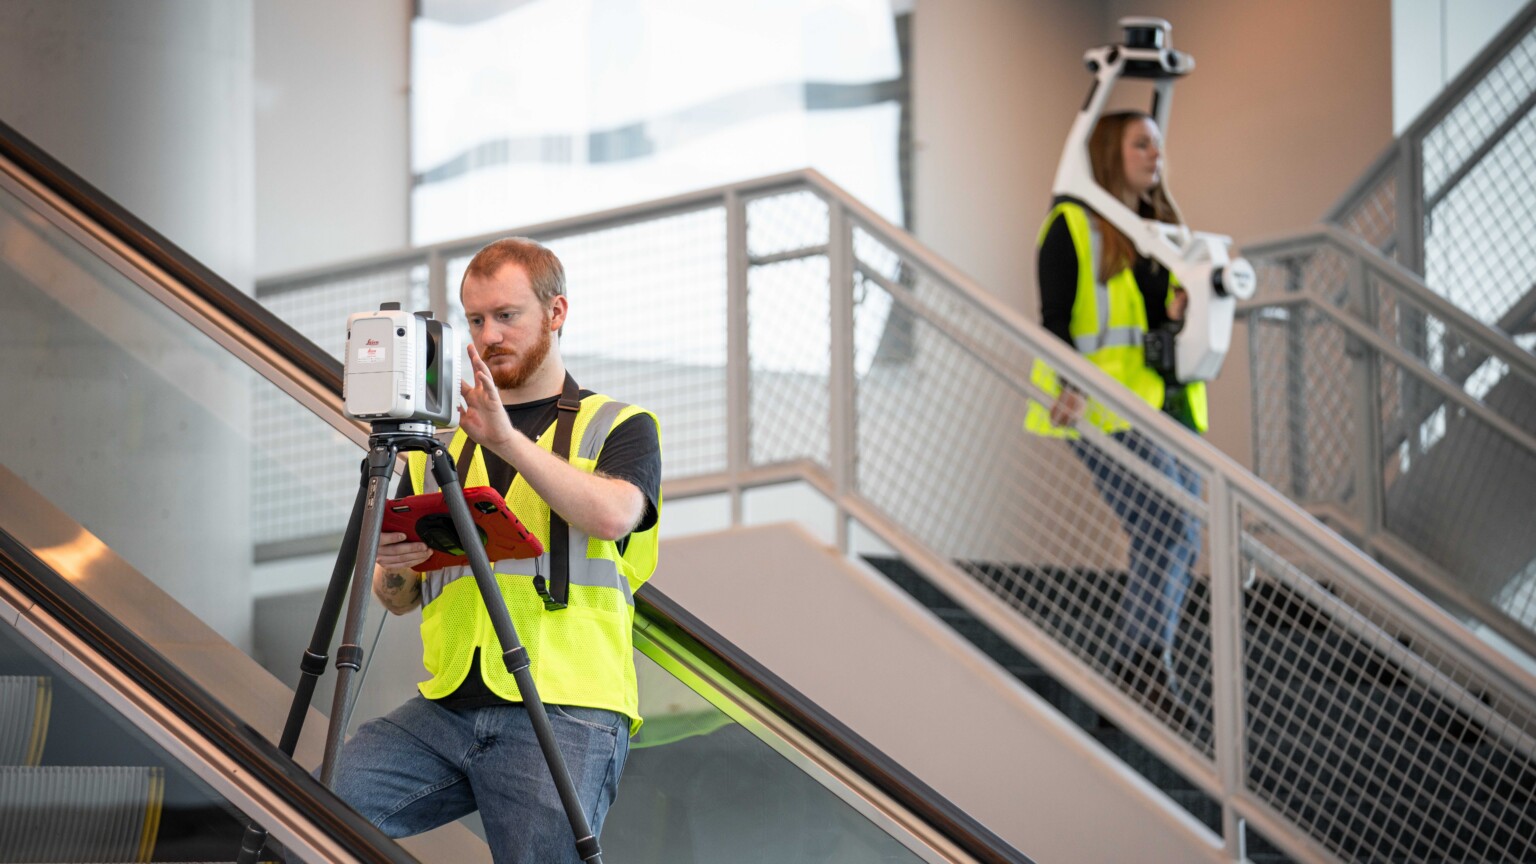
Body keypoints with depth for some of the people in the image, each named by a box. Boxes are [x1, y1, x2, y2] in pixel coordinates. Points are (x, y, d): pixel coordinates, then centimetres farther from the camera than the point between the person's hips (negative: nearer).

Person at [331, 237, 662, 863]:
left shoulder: (619, 428, 11)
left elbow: (612, 514, -13)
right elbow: (398, 599, 24)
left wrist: (507, 439, -22)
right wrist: (393, 566, 0)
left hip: (564, 714, -3)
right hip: (446, 710, 3)